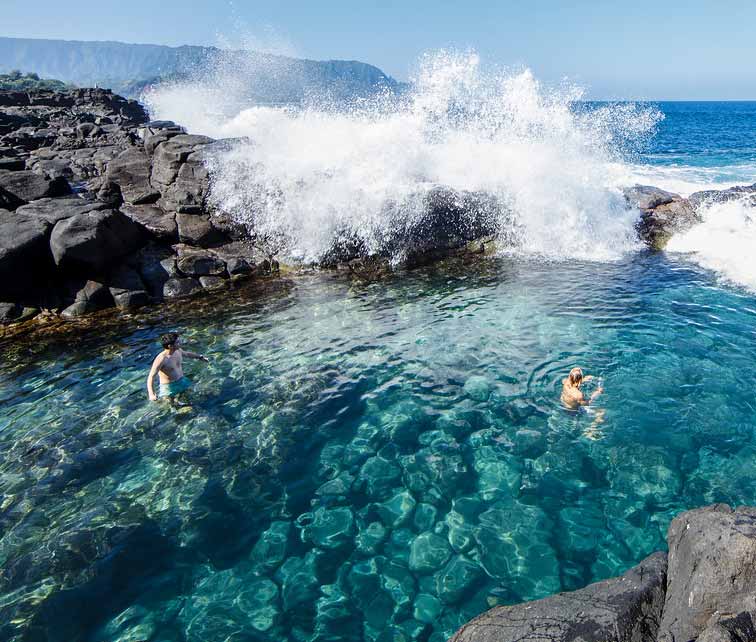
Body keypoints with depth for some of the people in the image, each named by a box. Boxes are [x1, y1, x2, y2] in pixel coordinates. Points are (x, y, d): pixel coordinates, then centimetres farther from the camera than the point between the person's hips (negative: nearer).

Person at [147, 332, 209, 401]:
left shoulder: (178, 351, -8)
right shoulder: (161, 359, -29)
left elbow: (186, 354, 18)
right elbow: (151, 377, -32)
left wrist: (200, 357, 27)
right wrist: (151, 394, -45)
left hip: (182, 381, 6)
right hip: (169, 387, -6)